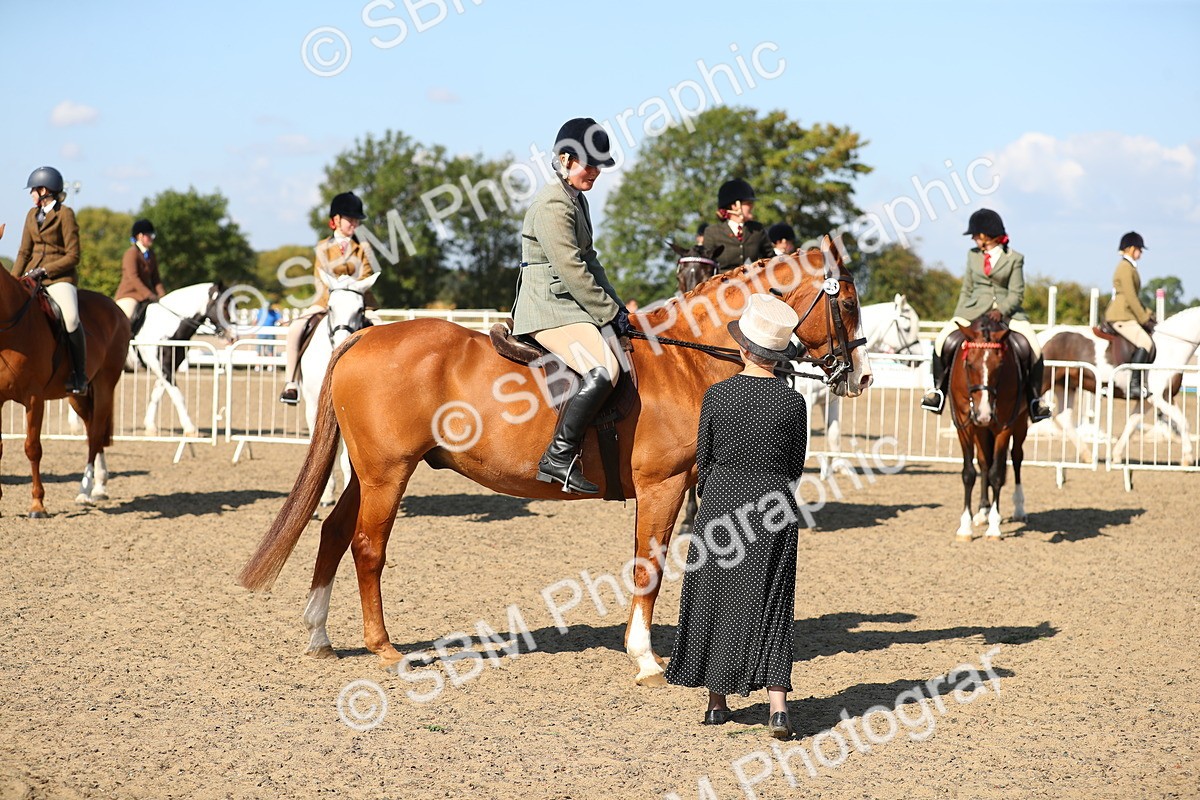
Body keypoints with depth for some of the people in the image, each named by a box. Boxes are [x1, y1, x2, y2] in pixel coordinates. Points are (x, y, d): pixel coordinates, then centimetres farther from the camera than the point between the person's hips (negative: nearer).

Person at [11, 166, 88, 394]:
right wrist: (13, 281, 2)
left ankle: (80, 375, -21)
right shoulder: (33, 214, 15)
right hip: (32, 276, 7)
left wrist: (45, 270, -16)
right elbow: (24, 252, 15)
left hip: (60, 276, -7)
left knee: (70, 318, -30)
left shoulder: (65, 215, -5)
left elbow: (73, 256, -9)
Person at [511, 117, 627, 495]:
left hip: (570, 304, 11)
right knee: (603, 370, -29)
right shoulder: (552, 204, -15)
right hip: (549, 307, -11)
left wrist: (615, 306, 10)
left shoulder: (577, 199, 17)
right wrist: (610, 312, -13)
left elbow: (589, 261, 21)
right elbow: (571, 270, -19)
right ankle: (558, 457, -25)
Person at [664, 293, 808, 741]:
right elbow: (795, 466, 2)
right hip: (775, 507, 1)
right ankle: (778, 704, -8)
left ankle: (717, 702, 20)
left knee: (713, 598, 13)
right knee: (770, 604, 5)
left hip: (722, 502, 0)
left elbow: (704, 457, 0)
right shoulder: (793, 402, -6)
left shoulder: (717, 395, -8)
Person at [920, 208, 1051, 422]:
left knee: (1032, 348, -25)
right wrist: (957, 319, 10)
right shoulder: (973, 255, 15)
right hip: (974, 311, 3)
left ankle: (1035, 398, -10)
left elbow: (1016, 294, -2)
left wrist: (1001, 311, -20)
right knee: (945, 341, -21)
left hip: (1007, 313, -3)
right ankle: (938, 388, -4)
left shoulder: (1014, 259, 4)